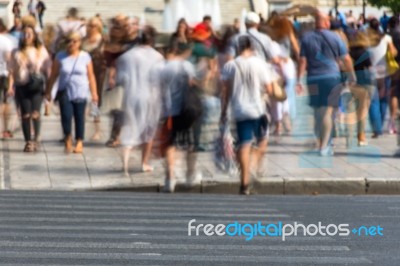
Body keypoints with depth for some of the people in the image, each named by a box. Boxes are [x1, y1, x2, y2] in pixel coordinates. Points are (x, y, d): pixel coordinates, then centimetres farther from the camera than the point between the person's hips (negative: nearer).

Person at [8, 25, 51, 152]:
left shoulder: (41, 51, 8)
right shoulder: (17, 52, 10)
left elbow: (47, 68, 9)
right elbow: (12, 70, 9)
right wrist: (10, 85, -2)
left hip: (37, 85, -2)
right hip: (21, 85, 2)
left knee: (35, 113, -16)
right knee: (25, 115, 2)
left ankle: (36, 139, -10)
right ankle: (28, 142, 7)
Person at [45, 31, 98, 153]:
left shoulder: (85, 57, 1)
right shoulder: (60, 57, 3)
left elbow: (91, 76, 4)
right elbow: (53, 75, 6)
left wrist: (94, 93, 1)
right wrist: (48, 91, 5)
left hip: (80, 93, 0)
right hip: (65, 92, 0)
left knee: (79, 117, 3)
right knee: (66, 116, -11)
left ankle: (79, 143, 14)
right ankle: (68, 138, 11)